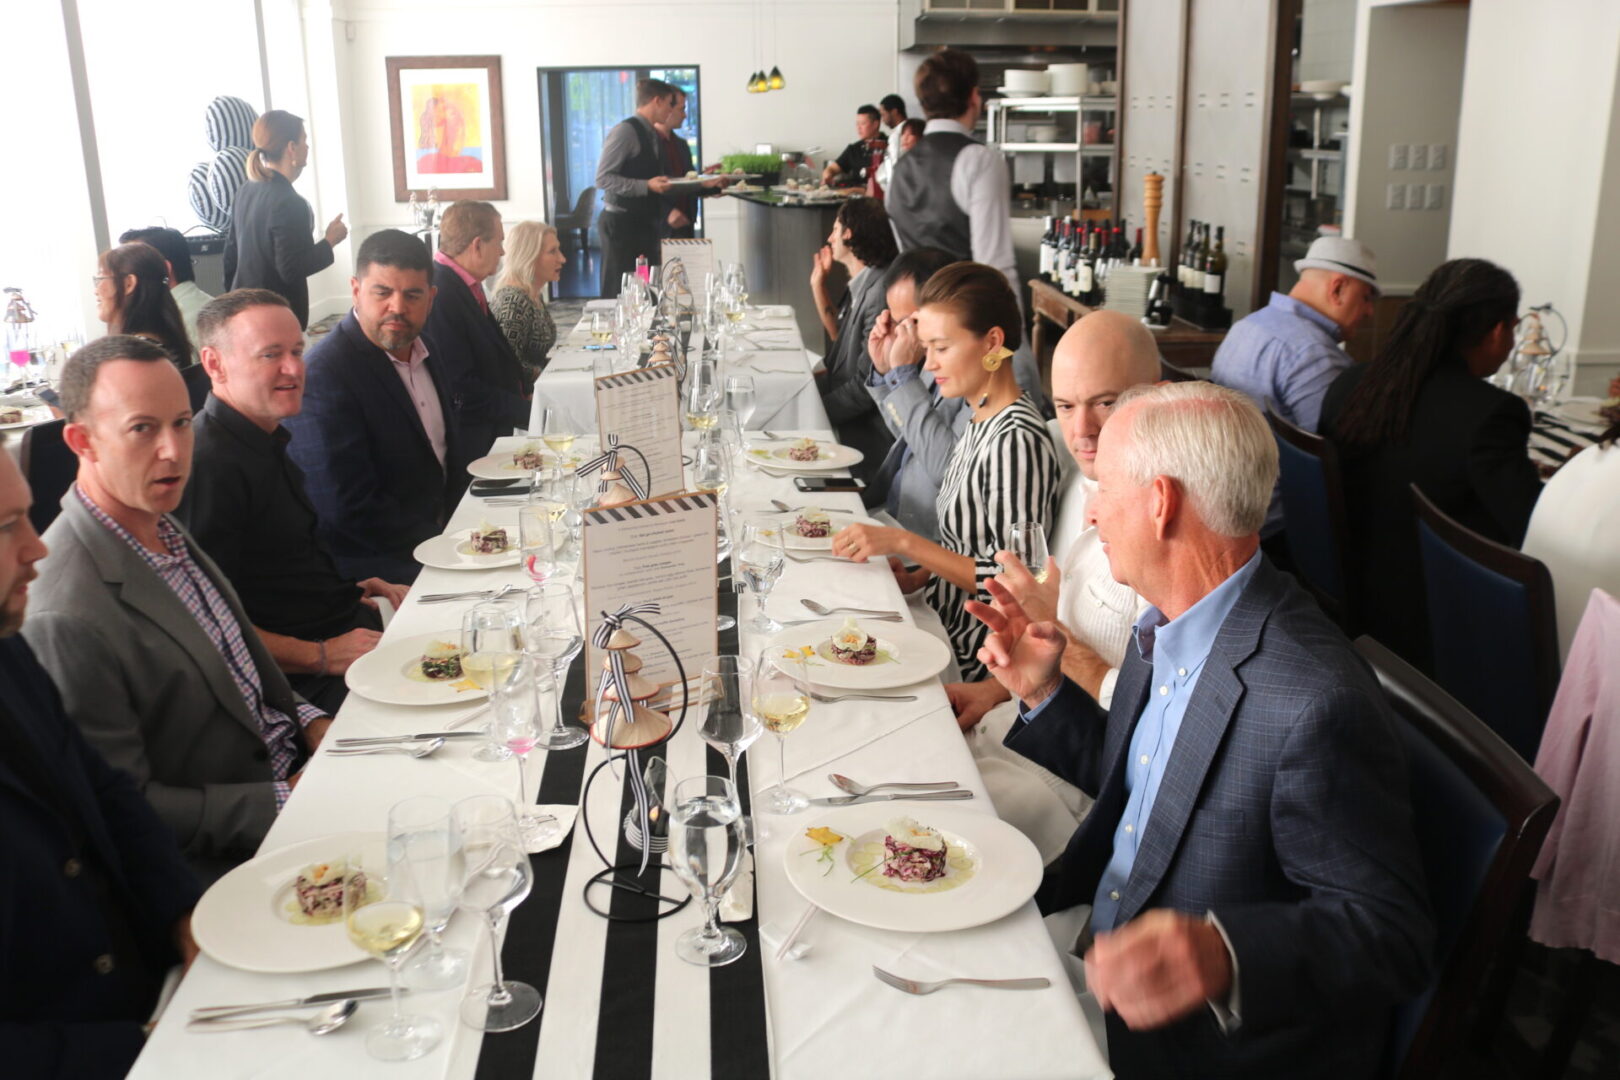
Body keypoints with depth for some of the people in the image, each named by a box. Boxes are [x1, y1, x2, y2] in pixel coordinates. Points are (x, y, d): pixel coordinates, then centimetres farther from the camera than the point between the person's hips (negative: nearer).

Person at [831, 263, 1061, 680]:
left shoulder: (1016, 442, -22)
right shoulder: (981, 422, 8)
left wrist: (903, 542, -22)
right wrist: (917, 578, 0)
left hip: (971, 657, -8)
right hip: (943, 622, 8)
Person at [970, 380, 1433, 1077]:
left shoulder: (1315, 706, -30)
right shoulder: (1169, 627, 0)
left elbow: (1391, 936, -25)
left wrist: (1225, 956, -41)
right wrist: (1044, 693, 1)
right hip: (1105, 954, 8)